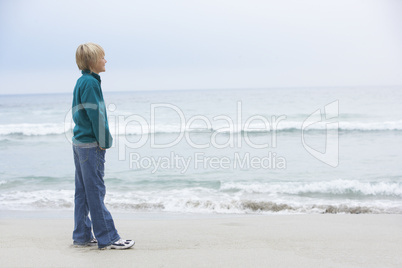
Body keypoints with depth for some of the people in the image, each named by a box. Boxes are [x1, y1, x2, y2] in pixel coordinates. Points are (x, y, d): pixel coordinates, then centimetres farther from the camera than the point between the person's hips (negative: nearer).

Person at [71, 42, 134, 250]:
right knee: (96, 190, -5)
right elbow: (96, 115, -19)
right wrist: (103, 141, -13)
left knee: (83, 190, 13)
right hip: (90, 145, -10)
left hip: (79, 143, 10)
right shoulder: (90, 82, -15)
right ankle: (107, 238, 0)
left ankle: (82, 236, 20)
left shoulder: (81, 81, 14)